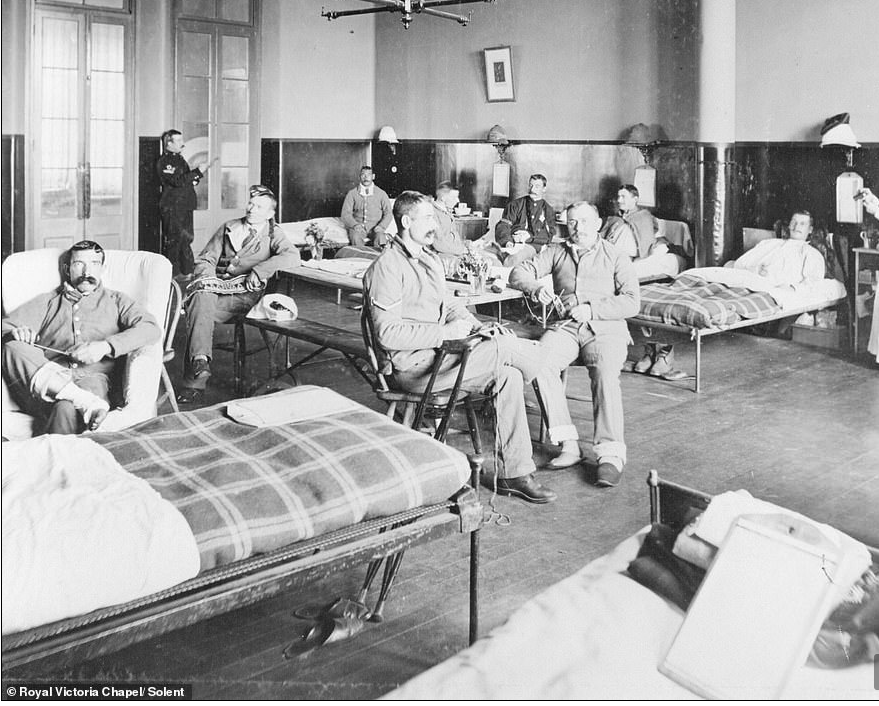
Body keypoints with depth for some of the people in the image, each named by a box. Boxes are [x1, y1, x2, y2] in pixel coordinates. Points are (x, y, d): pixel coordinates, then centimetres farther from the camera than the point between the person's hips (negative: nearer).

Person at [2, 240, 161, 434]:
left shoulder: (116, 300, 23)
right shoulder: (48, 302, 30)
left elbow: (151, 329, 5)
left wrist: (106, 346, -12)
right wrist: (16, 332, -8)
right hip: (47, 378, 3)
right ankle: (87, 404, -41)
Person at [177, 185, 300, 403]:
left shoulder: (273, 234, 12)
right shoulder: (229, 228, 23)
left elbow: (293, 256, -9)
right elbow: (205, 259, 21)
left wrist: (259, 271, -18)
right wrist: (207, 277, -3)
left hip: (245, 294, -3)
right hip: (217, 287, 3)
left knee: (200, 311, -30)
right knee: (201, 297, -34)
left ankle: (193, 379, -33)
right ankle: (200, 360, -45)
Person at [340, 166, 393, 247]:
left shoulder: (381, 194, 12)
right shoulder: (352, 194, 11)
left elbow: (388, 214, 8)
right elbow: (345, 214, 4)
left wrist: (381, 226, -13)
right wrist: (355, 225, -16)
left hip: (375, 228, 0)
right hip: (357, 228, 0)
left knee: (380, 237, -34)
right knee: (356, 237, -35)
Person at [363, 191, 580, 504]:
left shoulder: (430, 260, 20)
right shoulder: (386, 268, -11)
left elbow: (448, 306, 26)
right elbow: (388, 333, -18)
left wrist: (475, 326, 4)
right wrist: (445, 332, -19)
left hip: (438, 352, 9)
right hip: (414, 366, -9)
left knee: (508, 376, -13)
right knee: (504, 346, -21)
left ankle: (516, 474, -10)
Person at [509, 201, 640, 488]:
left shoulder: (615, 257, 12)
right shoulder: (556, 252, 20)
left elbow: (632, 302, 1)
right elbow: (518, 273, 13)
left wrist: (592, 309, -12)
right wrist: (536, 288, -10)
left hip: (605, 328, -2)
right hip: (565, 327, 2)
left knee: (605, 372, -33)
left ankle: (611, 452, -34)